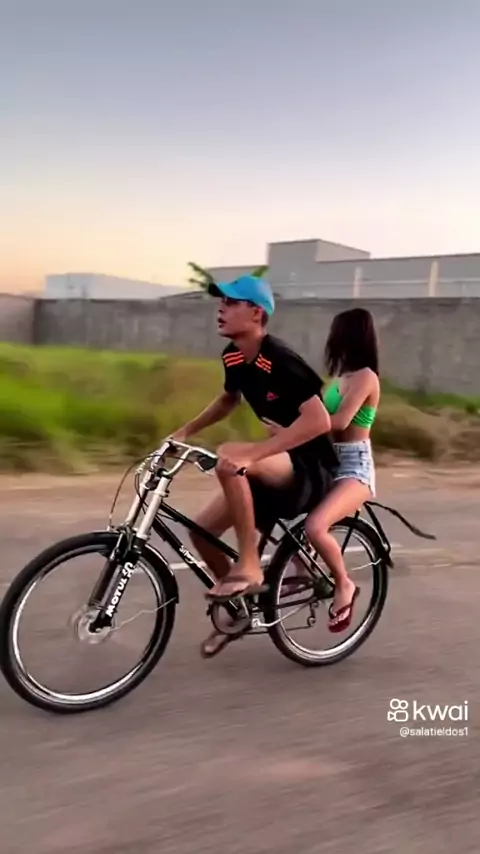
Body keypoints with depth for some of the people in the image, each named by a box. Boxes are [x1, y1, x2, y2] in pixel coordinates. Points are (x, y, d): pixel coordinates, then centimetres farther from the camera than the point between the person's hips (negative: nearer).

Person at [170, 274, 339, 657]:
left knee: (228, 458, -33)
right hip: (278, 471, 8)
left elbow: (319, 421, -32)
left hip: (312, 471, -8)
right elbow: (228, 400, 22)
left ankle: (248, 567, -18)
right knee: (202, 530, 0)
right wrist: (187, 430, 10)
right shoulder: (233, 357, 1)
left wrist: (252, 453, -38)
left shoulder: (280, 360, -23)